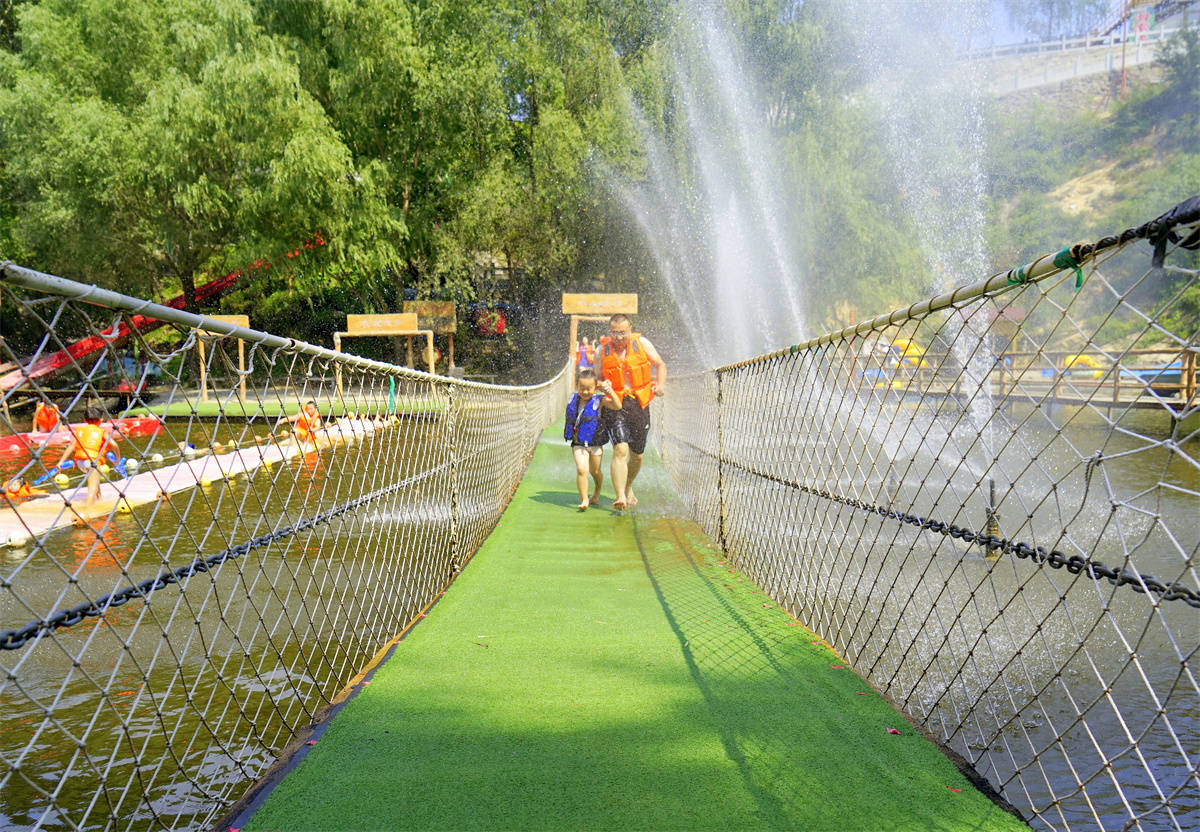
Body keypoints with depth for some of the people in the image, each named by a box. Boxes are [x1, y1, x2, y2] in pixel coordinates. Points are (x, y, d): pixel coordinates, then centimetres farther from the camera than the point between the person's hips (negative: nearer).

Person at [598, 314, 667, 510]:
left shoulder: (641, 343, 2)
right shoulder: (603, 349, 2)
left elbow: (660, 364, 12)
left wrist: (660, 384, -5)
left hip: (639, 403, 2)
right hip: (615, 405, -2)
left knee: (637, 455, 11)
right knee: (620, 450, -20)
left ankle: (628, 488, 38)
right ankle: (620, 496, -21)